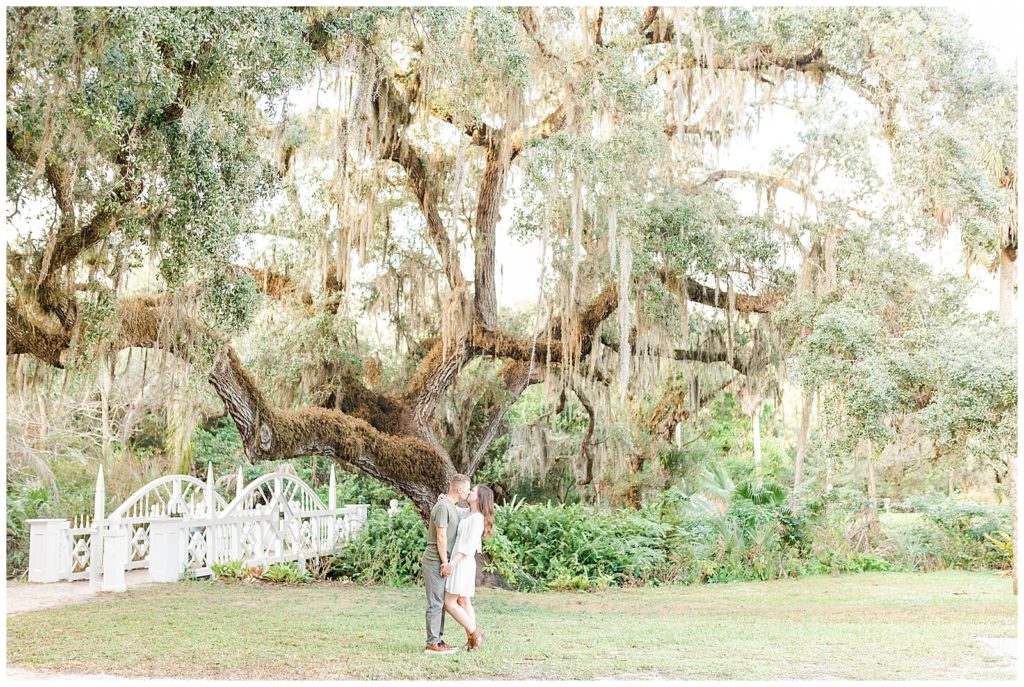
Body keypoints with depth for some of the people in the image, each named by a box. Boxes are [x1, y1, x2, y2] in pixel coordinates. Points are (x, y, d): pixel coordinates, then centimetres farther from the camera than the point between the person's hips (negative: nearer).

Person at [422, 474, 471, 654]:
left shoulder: (451, 507, 15)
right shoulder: (443, 507, -16)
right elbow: (441, 537, -18)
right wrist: (445, 563, -16)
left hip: (441, 562, 10)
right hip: (435, 561, -10)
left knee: (441, 602, 12)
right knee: (436, 602, -7)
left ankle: (438, 640, 16)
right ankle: (432, 644, -3)